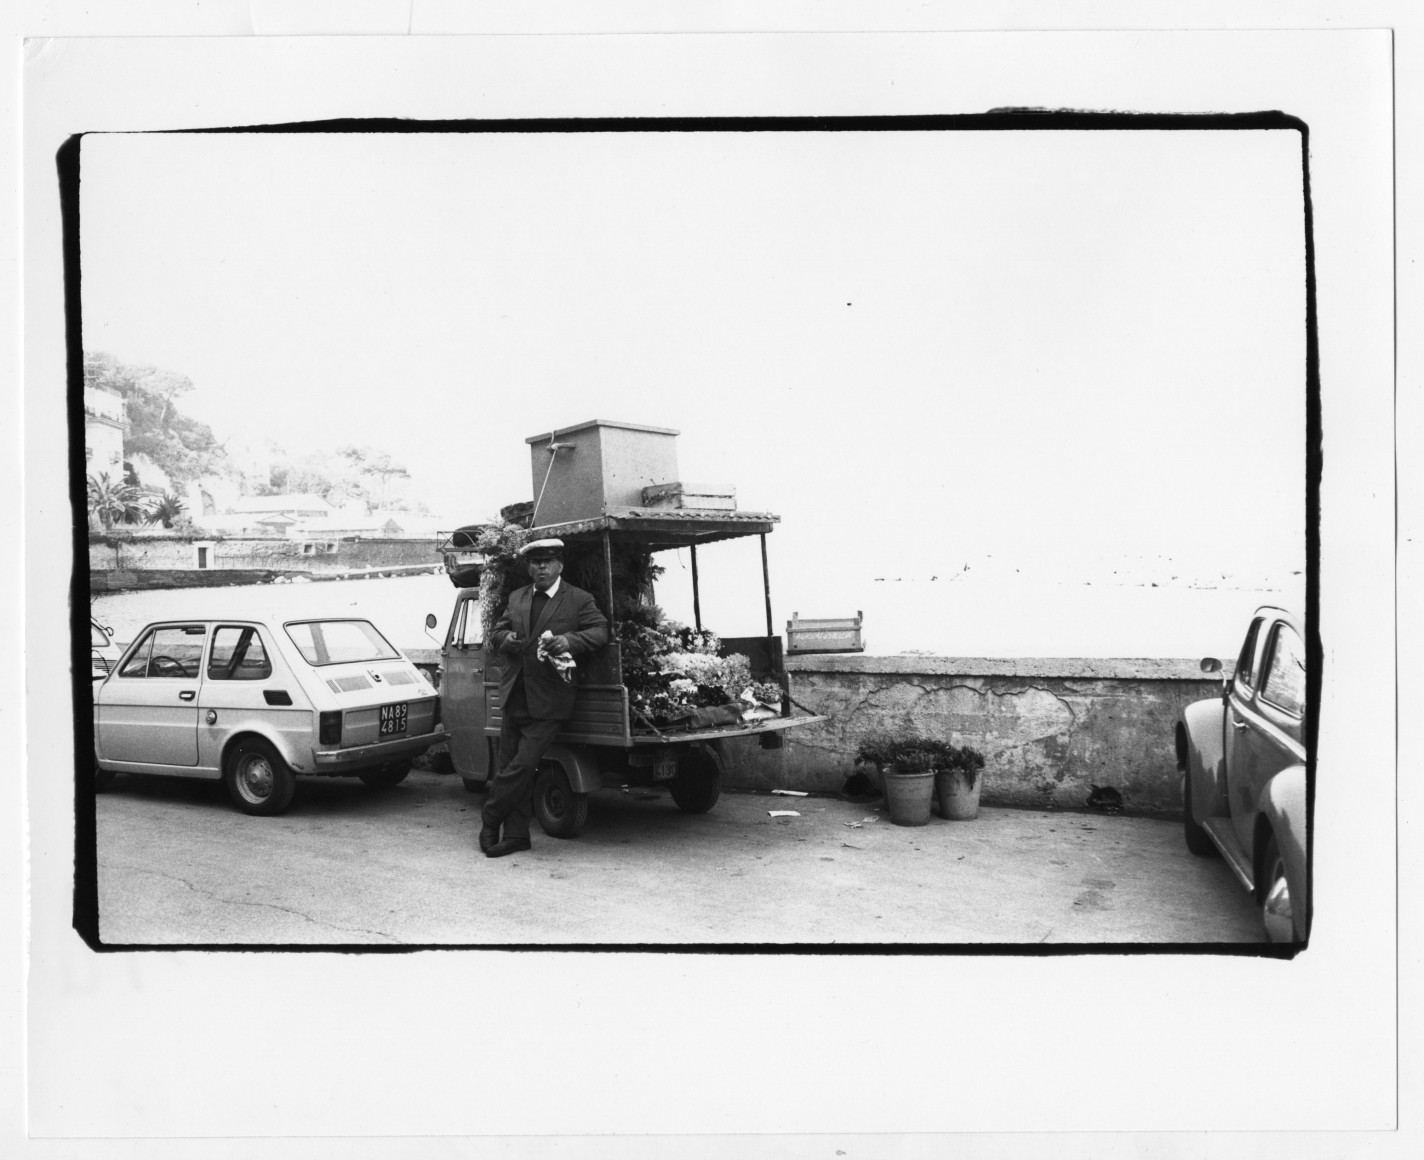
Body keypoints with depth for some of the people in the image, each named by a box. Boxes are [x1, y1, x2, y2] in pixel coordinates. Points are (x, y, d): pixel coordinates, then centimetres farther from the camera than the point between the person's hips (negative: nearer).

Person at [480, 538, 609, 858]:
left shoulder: (579, 600, 0)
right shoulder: (517, 599, 14)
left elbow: (600, 631, -9)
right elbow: (495, 634, 18)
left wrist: (570, 640, -25)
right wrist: (506, 639, -5)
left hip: (548, 702, -5)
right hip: (515, 698, 5)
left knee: (523, 765, -11)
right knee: (510, 765, 7)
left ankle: (490, 817, 11)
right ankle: (515, 835, 16)